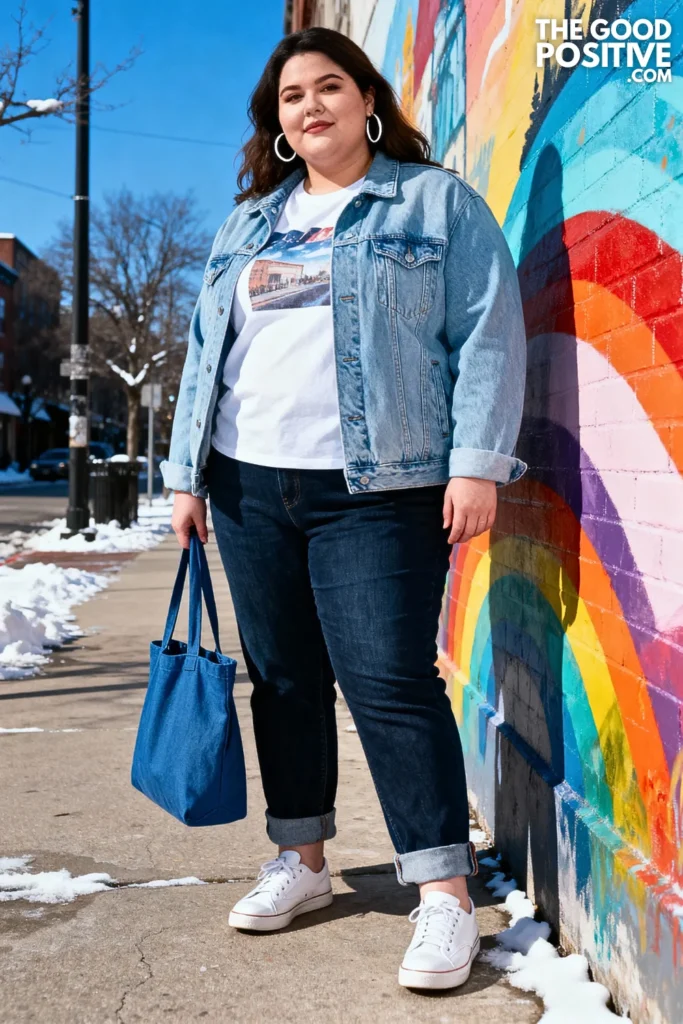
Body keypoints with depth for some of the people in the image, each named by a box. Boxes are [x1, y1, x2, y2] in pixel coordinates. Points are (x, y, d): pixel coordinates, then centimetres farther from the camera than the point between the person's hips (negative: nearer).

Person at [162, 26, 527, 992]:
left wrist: (477, 462, -14)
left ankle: (446, 894, -2)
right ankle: (301, 860, 25)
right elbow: (207, 352, 19)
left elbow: (489, 335, -4)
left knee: (390, 680, -11)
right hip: (251, 485, 6)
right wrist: (188, 472, 13)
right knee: (284, 681, 11)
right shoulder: (248, 223, 19)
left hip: (378, 489, -5)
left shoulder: (438, 202, 4)